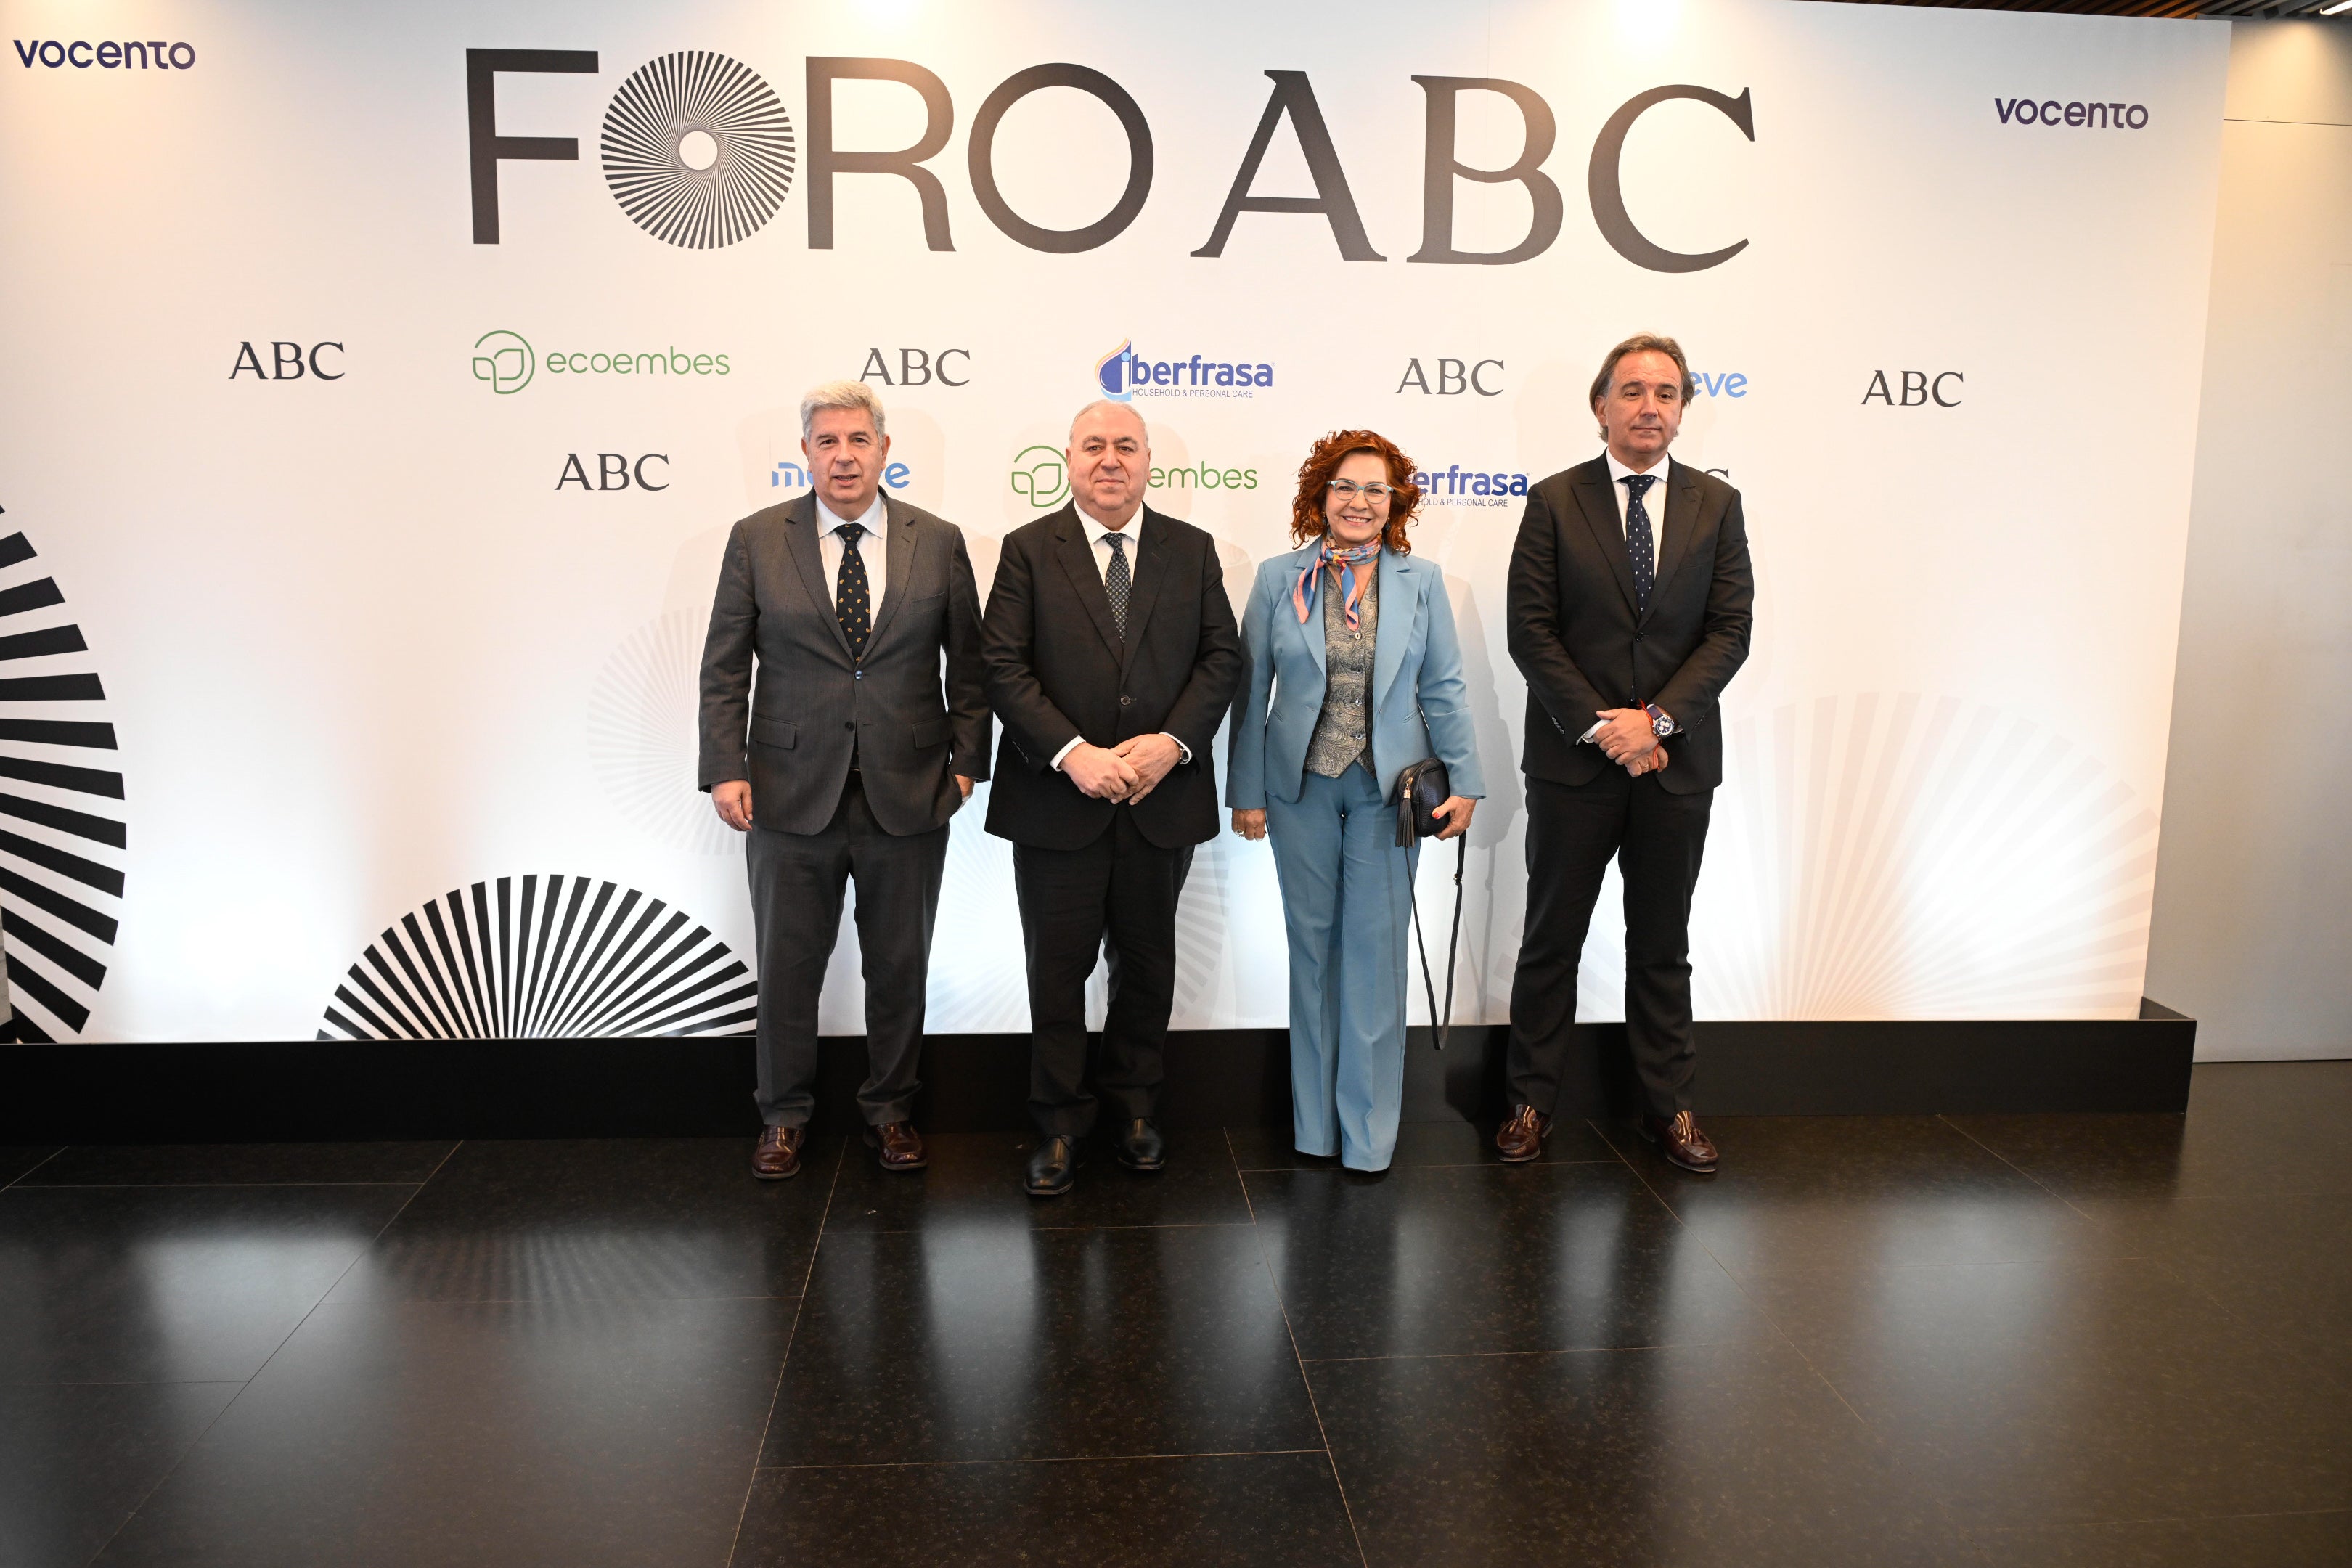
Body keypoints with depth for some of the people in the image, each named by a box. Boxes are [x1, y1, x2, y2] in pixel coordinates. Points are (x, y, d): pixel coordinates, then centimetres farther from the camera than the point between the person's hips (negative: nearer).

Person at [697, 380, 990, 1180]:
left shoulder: (939, 542, 3)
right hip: (793, 798, 0)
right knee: (786, 968, 10)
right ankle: (784, 1117, 29)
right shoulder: (756, 540, 2)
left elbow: (968, 663, 7)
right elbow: (724, 667, 2)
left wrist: (966, 762, 0)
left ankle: (890, 1109, 30)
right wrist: (726, 769, -7)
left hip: (908, 798, 1)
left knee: (899, 967, 12)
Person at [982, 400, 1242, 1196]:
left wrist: (1173, 741, -12)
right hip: (1057, 801, -2)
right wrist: (1071, 753, -18)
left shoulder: (1192, 550, 7)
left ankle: (1133, 1108, 32)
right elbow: (1004, 668, -7)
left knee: (1147, 963, 14)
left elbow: (1221, 657, 3)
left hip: (1162, 798, 2)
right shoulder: (1028, 550, 0)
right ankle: (1059, 1126, 22)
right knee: (1058, 969, 7)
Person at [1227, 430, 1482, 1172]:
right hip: (1301, 786, 1)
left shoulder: (1421, 581, 2)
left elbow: (1444, 689, 4)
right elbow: (1252, 690, 2)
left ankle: (1368, 1130, 14)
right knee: (1312, 944, 8)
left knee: (1376, 949, 1)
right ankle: (1314, 1122, 21)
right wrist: (1246, 792, 0)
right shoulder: (1280, 578, 1)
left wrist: (1465, 782, -2)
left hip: (1388, 788, 0)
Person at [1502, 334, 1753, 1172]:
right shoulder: (1554, 502, 0)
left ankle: (1668, 1105, 24)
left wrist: (1657, 718, -12)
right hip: (1573, 758, -2)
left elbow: (1731, 629, 0)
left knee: (1662, 945, 13)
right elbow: (1531, 631, -5)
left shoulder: (1717, 504, 6)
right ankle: (1531, 1101, 20)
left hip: (1677, 758, 2)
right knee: (1552, 939, 7)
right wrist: (1598, 726, -13)